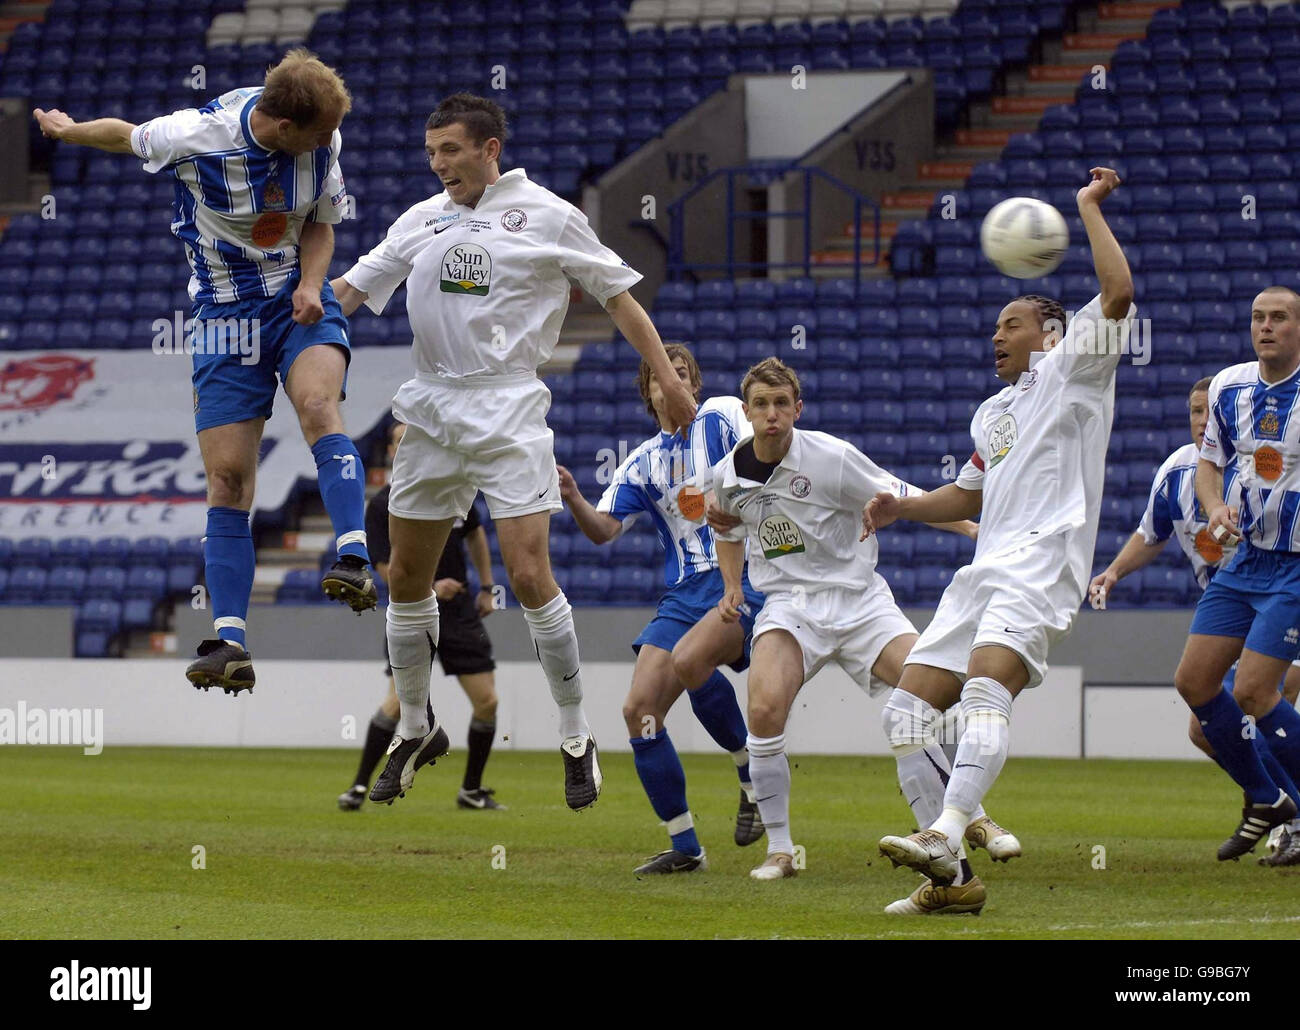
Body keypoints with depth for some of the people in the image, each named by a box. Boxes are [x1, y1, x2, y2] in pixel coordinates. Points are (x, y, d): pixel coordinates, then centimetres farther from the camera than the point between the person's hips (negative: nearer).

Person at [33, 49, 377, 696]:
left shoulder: (324, 140, -10)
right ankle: (230, 643, -4)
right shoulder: (196, 136, -20)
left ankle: (354, 563, -39)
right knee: (227, 479, -6)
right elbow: (124, 136, 2)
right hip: (226, 315, -1)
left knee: (318, 407, -31)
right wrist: (67, 131, 18)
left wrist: (311, 286, -12)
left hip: (300, 302, 1)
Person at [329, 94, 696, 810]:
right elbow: (350, 291, 12)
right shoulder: (421, 221, 11)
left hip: (508, 411, -5)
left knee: (529, 576, -13)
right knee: (406, 578, 8)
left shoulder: (547, 215, -1)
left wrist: (667, 379, 4)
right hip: (430, 410, 5)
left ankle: (576, 737, 0)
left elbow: (617, 296, 6)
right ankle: (414, 730, 26)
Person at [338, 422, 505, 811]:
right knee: (398, 701, -16)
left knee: (486, 702, -2)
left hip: (460, 611, 4)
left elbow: (475, 533, 20)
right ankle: (360, 786, -2)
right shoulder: (382, 506, -10)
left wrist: (487, 587, 19)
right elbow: (386, 568, -11)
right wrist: (429, 588, -25)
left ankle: (472, 790, 15)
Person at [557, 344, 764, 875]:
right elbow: (604, 529, 4)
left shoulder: (722, 416, 3)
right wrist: (573, 499, -17)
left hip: (745, 578, -6)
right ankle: (684, 846, 4)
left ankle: (754, 776, -10)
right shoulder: (642, 463, 14)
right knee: (640, 708, -6)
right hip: (684, 593, 6)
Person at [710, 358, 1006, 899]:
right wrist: (732, 589, 11)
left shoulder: (833, 457, -11)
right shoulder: (727, 475, 1)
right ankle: (779, 850, -10)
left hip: (858, 598, -1)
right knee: (765, 708, -25)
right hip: (787, 606, 1)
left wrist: (974, 528, -8)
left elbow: (903, 499, -3)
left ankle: (970, 816, 6)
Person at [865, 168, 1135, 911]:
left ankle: (944, 838, -47)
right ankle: (948, 877, -2)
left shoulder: (1071, 370, 6)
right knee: (908, 710, -3)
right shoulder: (993, 413, 29)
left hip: (1043, 562, -9)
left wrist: (1090, 207, -2)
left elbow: (1118, 292, -9)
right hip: (985, 570, 9)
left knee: (986, 691, -31)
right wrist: (904, 506, 23)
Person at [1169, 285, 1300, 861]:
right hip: (1246, 559, 7)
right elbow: (1209, 460, 17)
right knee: (1194, 680, 3)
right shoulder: (1230, 387, 4)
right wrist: (1216, 508, -2)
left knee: (1252, 689, -16)